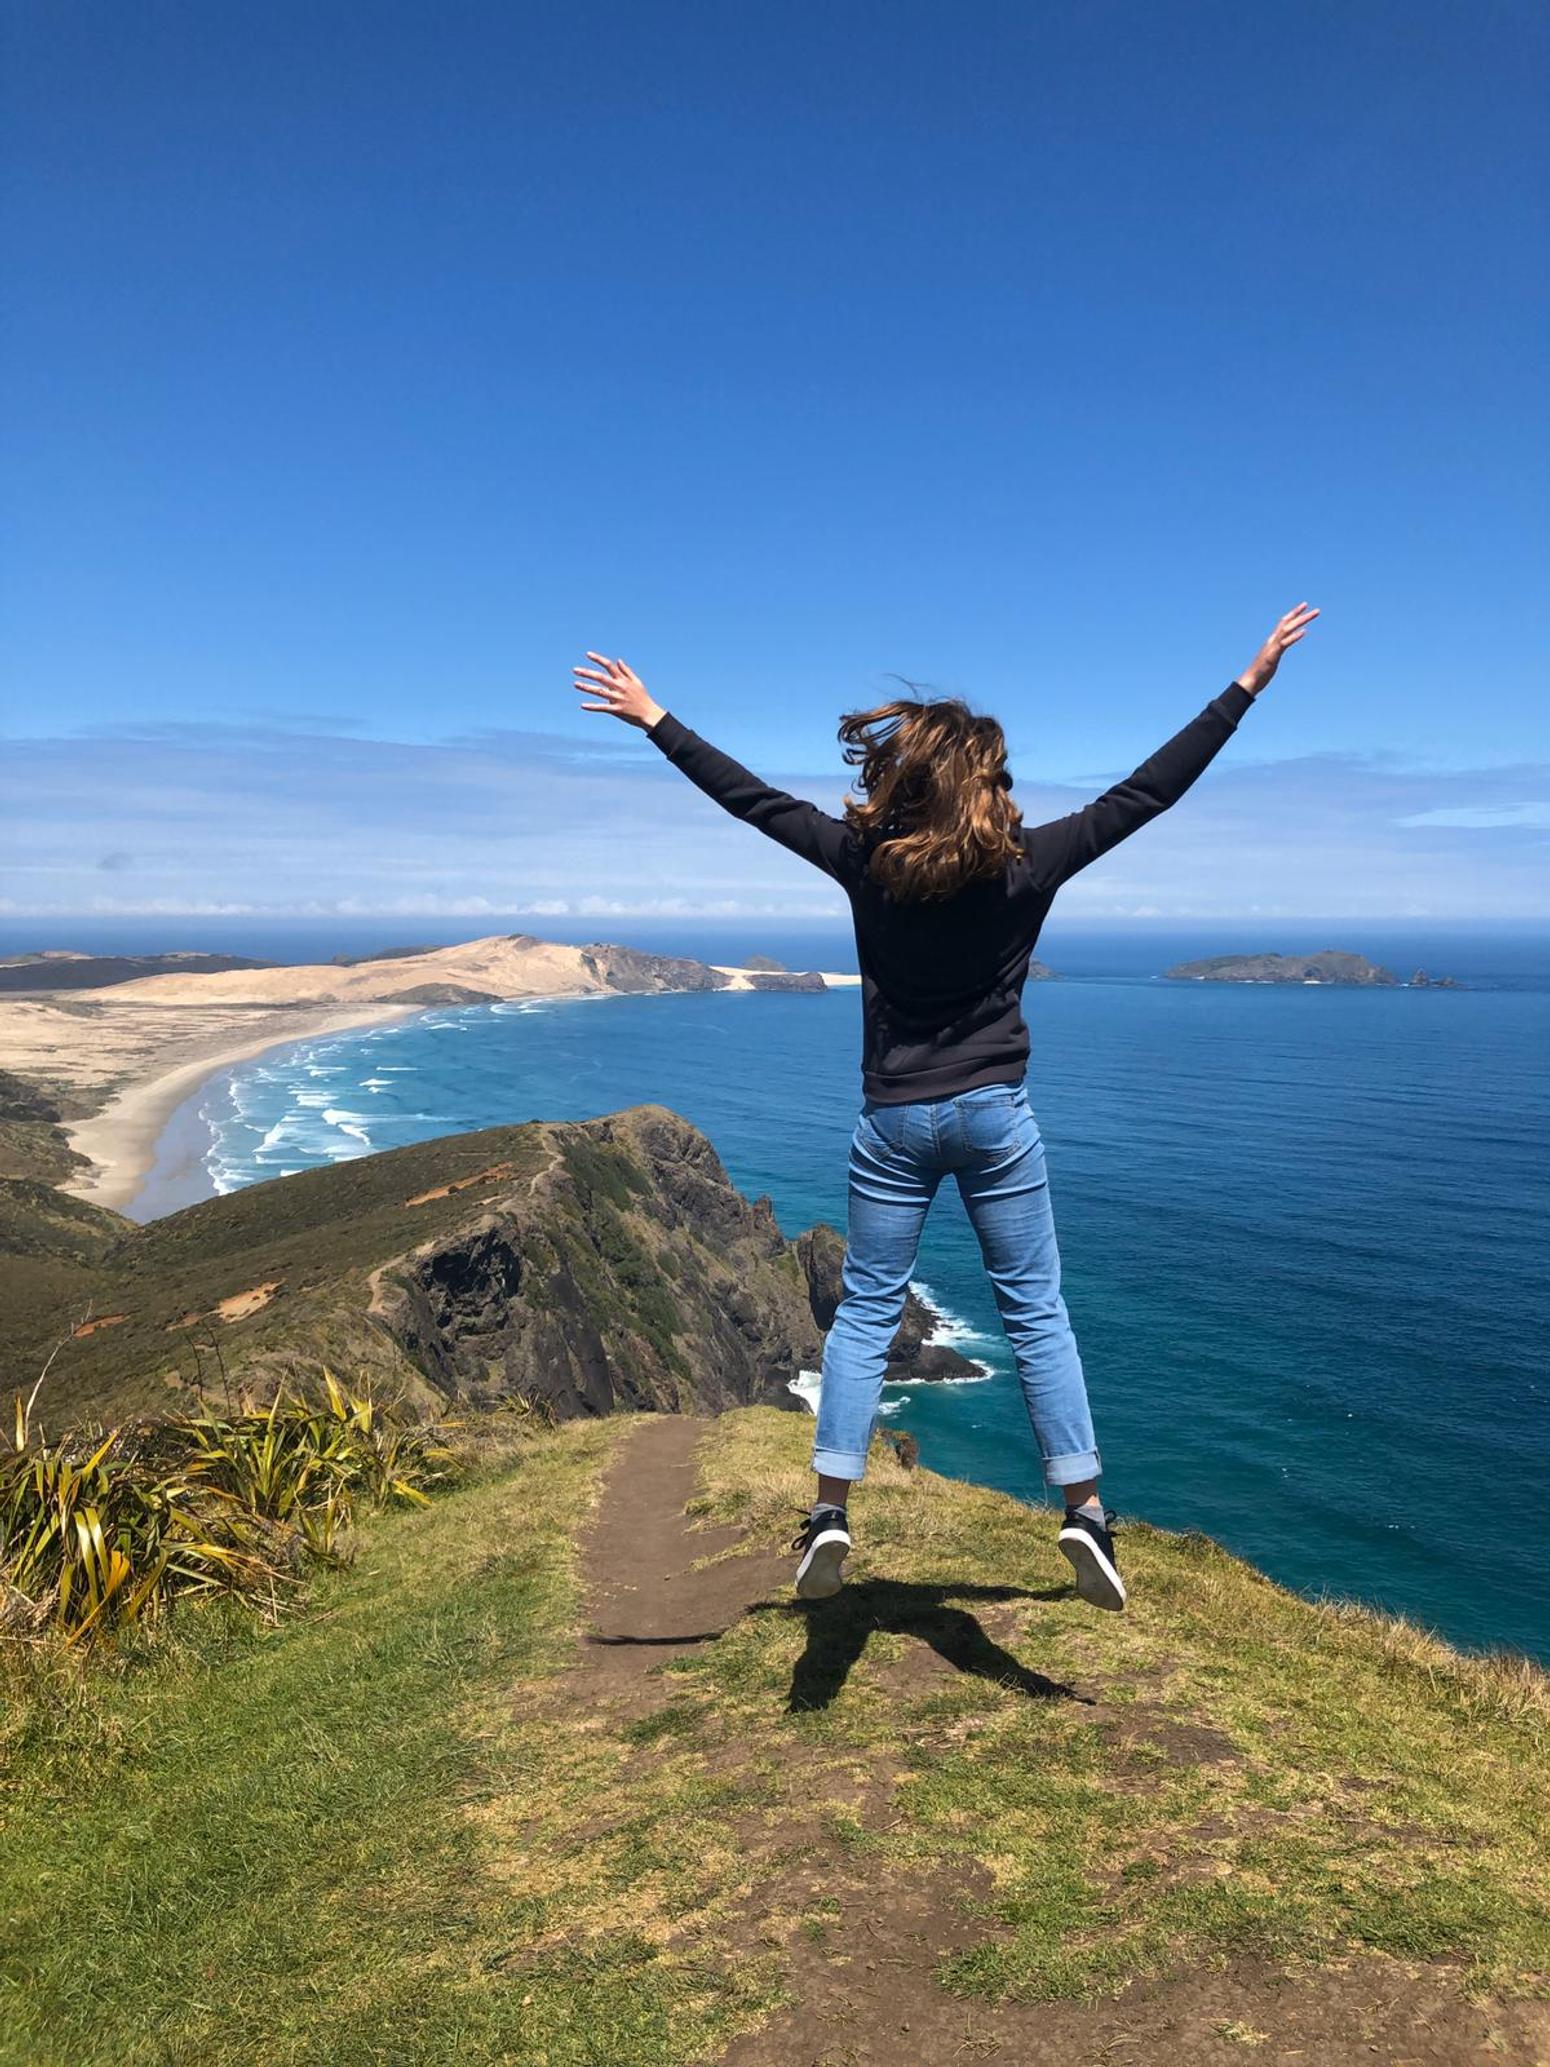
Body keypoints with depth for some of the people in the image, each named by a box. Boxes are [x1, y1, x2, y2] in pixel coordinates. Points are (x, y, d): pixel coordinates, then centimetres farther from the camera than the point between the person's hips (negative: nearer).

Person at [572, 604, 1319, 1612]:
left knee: (865, 1312, 10)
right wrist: (1247, 687, 7)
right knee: (1036, 1310, 9)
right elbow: (1147, 791, -2)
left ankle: (833, 1510, 8)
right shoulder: (1028, 864, -8)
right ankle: (1085, 1511, 10)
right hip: (995, 1114, 0)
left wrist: (653, 719, 10)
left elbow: (752, 797, 0)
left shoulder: (866, 859, -8)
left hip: (895, 1122, 1)